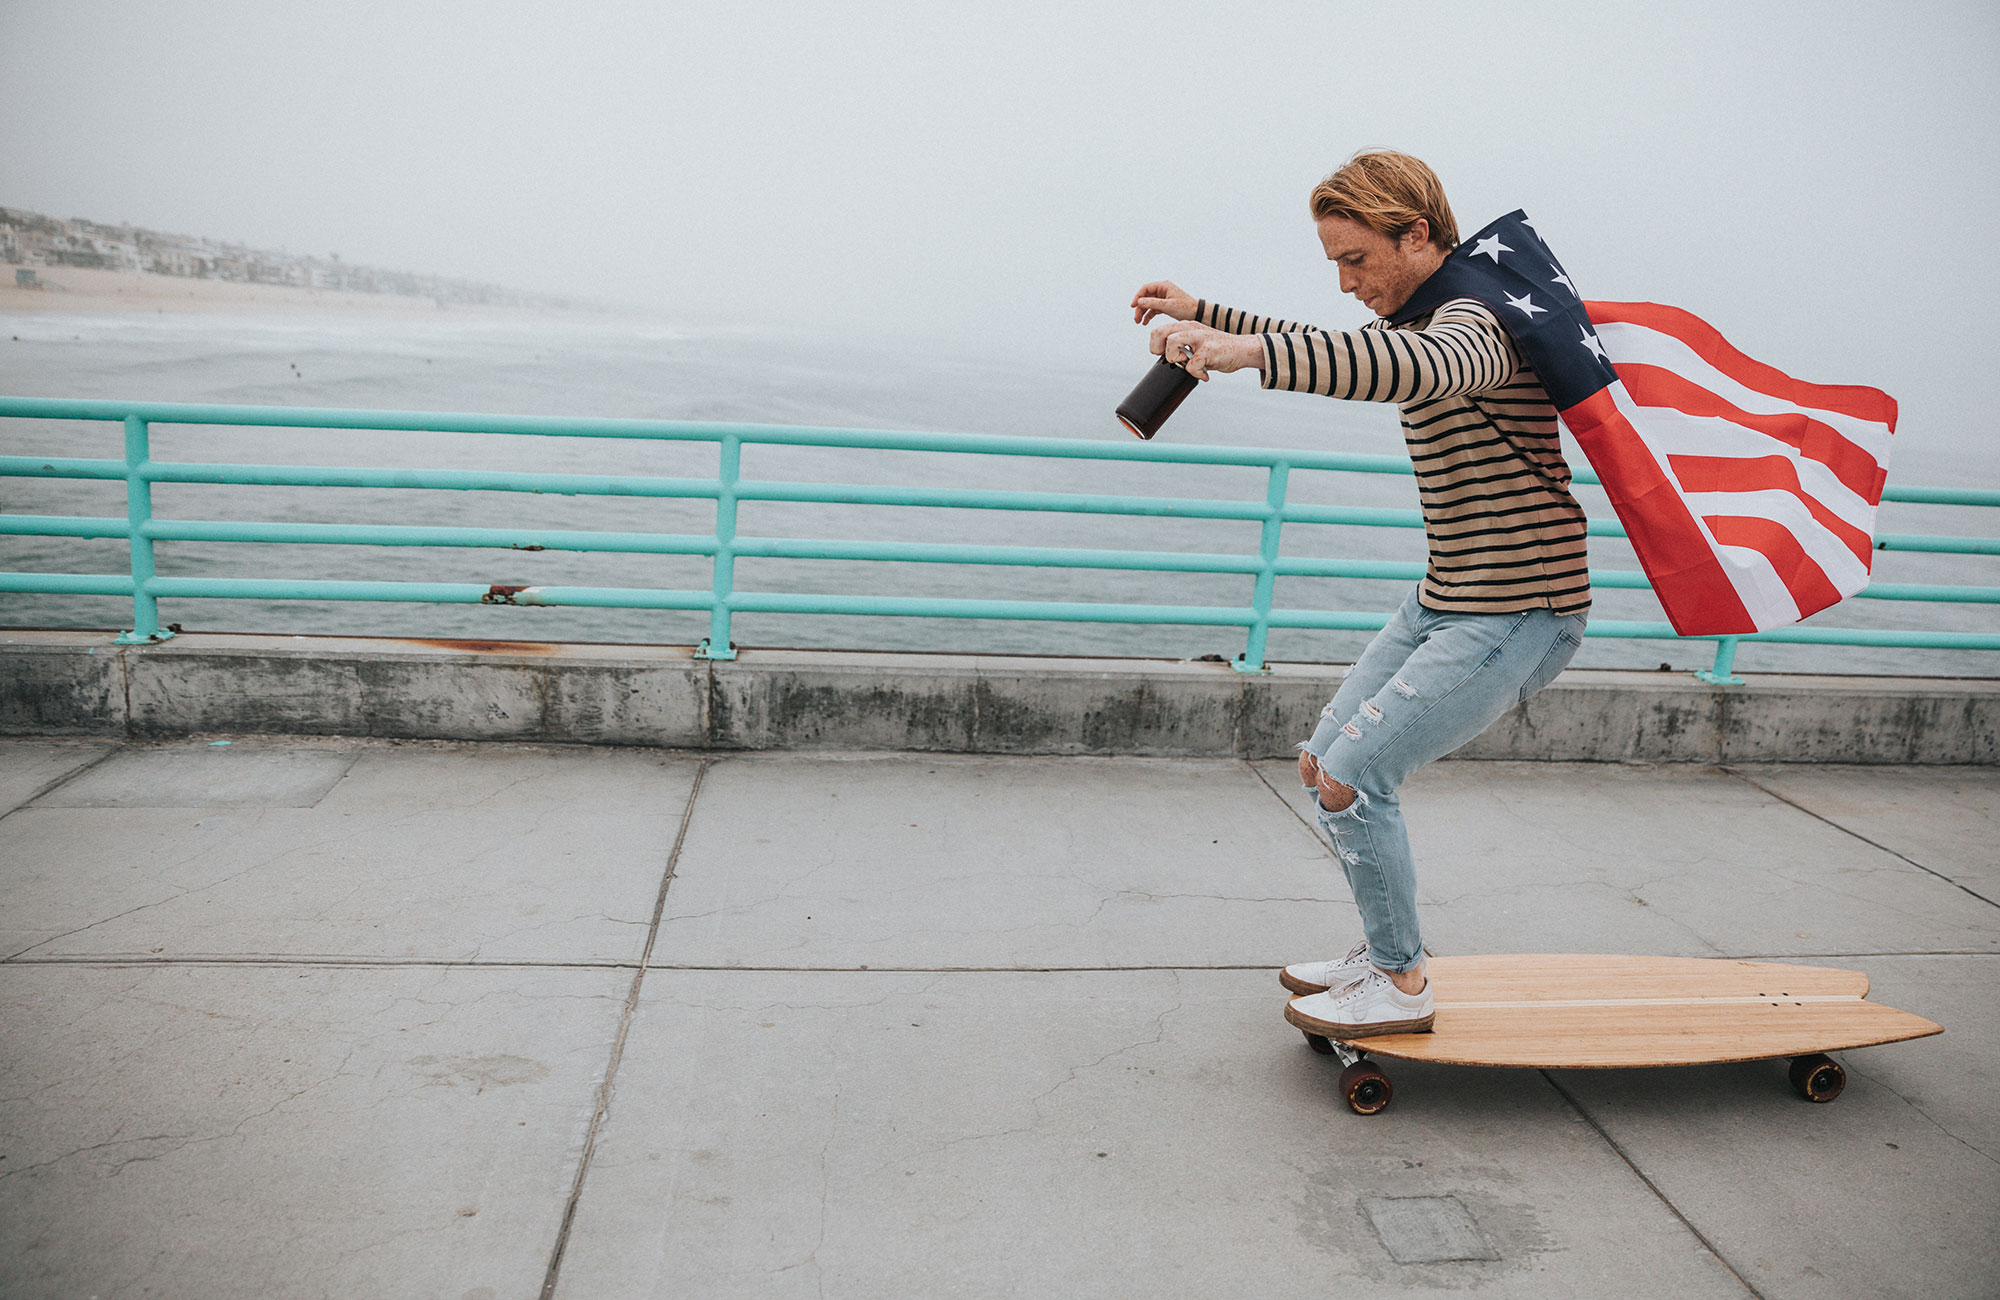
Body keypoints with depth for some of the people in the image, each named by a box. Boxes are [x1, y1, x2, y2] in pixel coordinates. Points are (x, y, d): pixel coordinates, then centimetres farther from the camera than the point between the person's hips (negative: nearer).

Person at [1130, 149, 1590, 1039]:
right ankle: (1383, 954, 25)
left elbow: (1423, 366, -46)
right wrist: (1203, 315, 21)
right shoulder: (1421, 319, 12)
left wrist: (1248, 351, -58)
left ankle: (1401, 986, 3)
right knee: (1322, 764, 11)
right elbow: (1325, 357, 30)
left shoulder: (1479, 318, -20)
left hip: (1517, 617, -10)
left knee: (1352, 779, -15)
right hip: (1444, 603, 10)